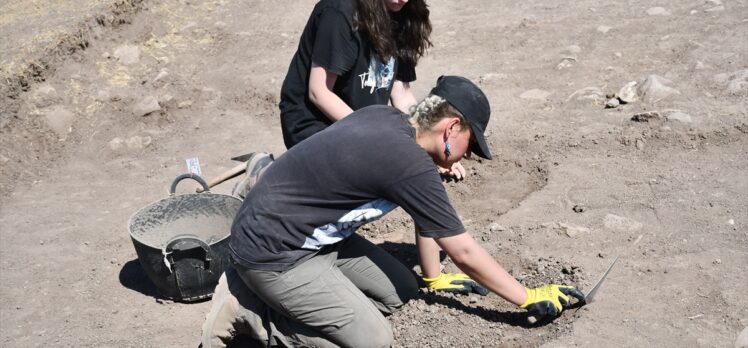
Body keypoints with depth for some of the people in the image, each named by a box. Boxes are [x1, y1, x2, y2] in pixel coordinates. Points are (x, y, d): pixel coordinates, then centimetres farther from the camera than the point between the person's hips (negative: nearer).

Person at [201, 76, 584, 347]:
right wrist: (529, 298, -2)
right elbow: (465, 253, -14)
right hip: (272, 251, -9)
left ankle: (265, 291, 10)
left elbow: (425, 213, 13)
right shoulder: (410, 164, -24)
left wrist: (432, 275, 20)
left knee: (400, 291, 9)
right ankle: (245, 307, -1)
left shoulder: (386, 117, 2)